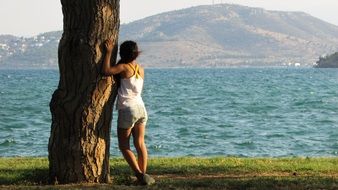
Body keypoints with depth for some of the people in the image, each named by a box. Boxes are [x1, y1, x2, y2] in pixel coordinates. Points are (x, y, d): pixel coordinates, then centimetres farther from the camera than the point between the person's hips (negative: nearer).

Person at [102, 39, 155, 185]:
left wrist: (109, 52, -13)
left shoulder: (124, 67, -9)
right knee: (140, 144, 8)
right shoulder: (140, 70, 11)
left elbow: (106, 70, -22)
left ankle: (140, 175, -10)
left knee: (124, 146, 2)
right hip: (141, 108, 6)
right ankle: (143, 174, 2)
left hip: (127, 110, -6)